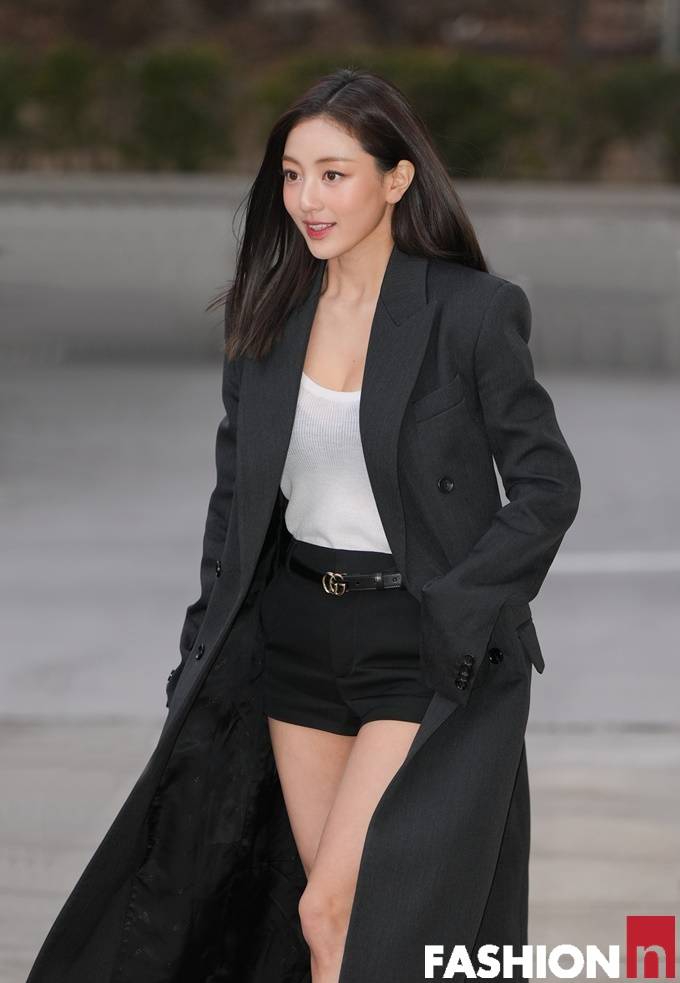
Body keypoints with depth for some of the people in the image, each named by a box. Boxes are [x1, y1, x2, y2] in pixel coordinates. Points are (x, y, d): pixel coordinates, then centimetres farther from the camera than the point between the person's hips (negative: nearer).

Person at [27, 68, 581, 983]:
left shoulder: (473, 309, -11)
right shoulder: (271, 313, 4)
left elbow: (547, 486, -8)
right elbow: (238, 489, 11)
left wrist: (454, 614, -16)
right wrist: (210, 644, 6)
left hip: (427, 655, -5)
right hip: (297, 639, 5)